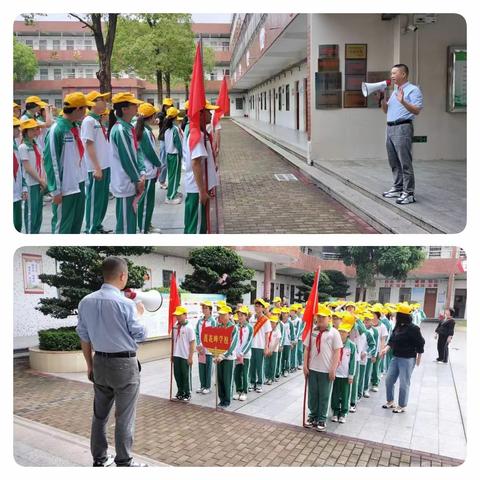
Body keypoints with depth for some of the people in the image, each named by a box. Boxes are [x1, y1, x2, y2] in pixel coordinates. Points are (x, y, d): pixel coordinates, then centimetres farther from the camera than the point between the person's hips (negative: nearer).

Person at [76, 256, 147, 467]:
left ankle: (99, 459, 29)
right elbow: (140, 335, -8)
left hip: (99, 363, 6)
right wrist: (138, 314, 8)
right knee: (124, 418, 5)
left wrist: (90, 364, 18)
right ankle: (124, 463, 14)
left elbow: (84, 336, 8)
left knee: (99, 414, 17)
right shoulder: (126, 303, -18)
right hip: (124, 364, -6)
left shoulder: (85, 302, 0)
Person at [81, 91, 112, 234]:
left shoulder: (99, 120, 14)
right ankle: (91, 230, 10)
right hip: (96, 168, -8)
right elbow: (89, 146, -16)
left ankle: (98, 225, 26)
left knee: (103, 198, 15)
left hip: (105, 166, 8)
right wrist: (97, 168, -19)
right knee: (94, 199, 0)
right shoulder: (89, 121, -12)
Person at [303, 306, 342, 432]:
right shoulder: (312, 331, 1)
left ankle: (322, 419, 18)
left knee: (324, 395, 7)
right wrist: (305, 365, 1)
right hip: (312, 369, 3)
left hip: (326, 370, -3)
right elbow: (307, 349, 6)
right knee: (312, 394, 13)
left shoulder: (333, 333, -7)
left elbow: (337, 352, -6)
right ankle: (313, 415, 27)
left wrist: (333, 369, -10)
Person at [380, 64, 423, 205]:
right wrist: (382, 99, 8)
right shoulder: (395, 91, 21)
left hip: (403, 128, -9)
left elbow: (417, 110, -15)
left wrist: (403, 101, -26)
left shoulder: (413, 90, -4)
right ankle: (398, 188, 21)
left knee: (405, 162, -9)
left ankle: (409, 193, -7)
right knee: (394, 162, 12)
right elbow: (386, 110, 23)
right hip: (390, 128, 9)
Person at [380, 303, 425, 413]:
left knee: (404, 383, 3)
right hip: (396, 357, 8)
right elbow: (392, 340, 11)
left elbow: (420, 343, -10)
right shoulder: (398, 326, 5)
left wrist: (418, 358, -4)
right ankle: (390, 401, 30)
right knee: (389, 380, 13)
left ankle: (402, 406, 18)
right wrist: (386, 348, -4)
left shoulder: (413, 328, -16)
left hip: (407, 359, -8)